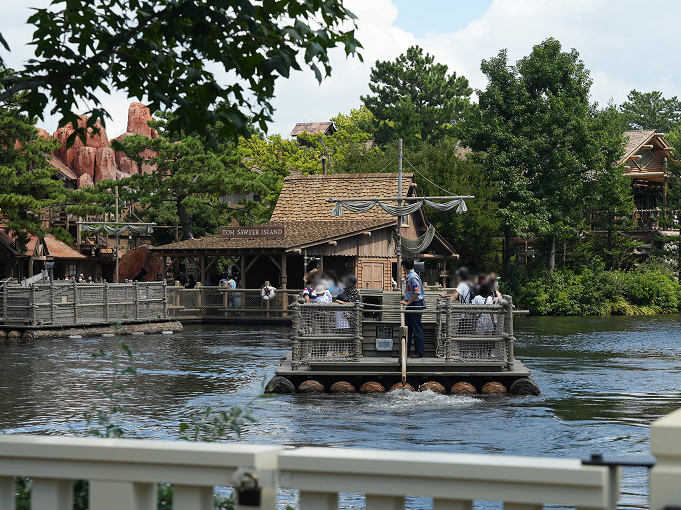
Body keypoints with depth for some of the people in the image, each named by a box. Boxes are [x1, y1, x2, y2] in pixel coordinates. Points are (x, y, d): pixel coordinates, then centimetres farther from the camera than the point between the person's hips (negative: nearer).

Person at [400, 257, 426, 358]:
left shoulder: (414, 277, -18)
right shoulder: (409, 276, 13)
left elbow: (417, 293, -24)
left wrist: (407, 302, -19)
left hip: (416, 305, -10)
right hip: (410, 305, 10)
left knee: (417, 329, -4)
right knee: (407, 328, 13)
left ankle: (419, 352, 2)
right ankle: (405, 351, 19)